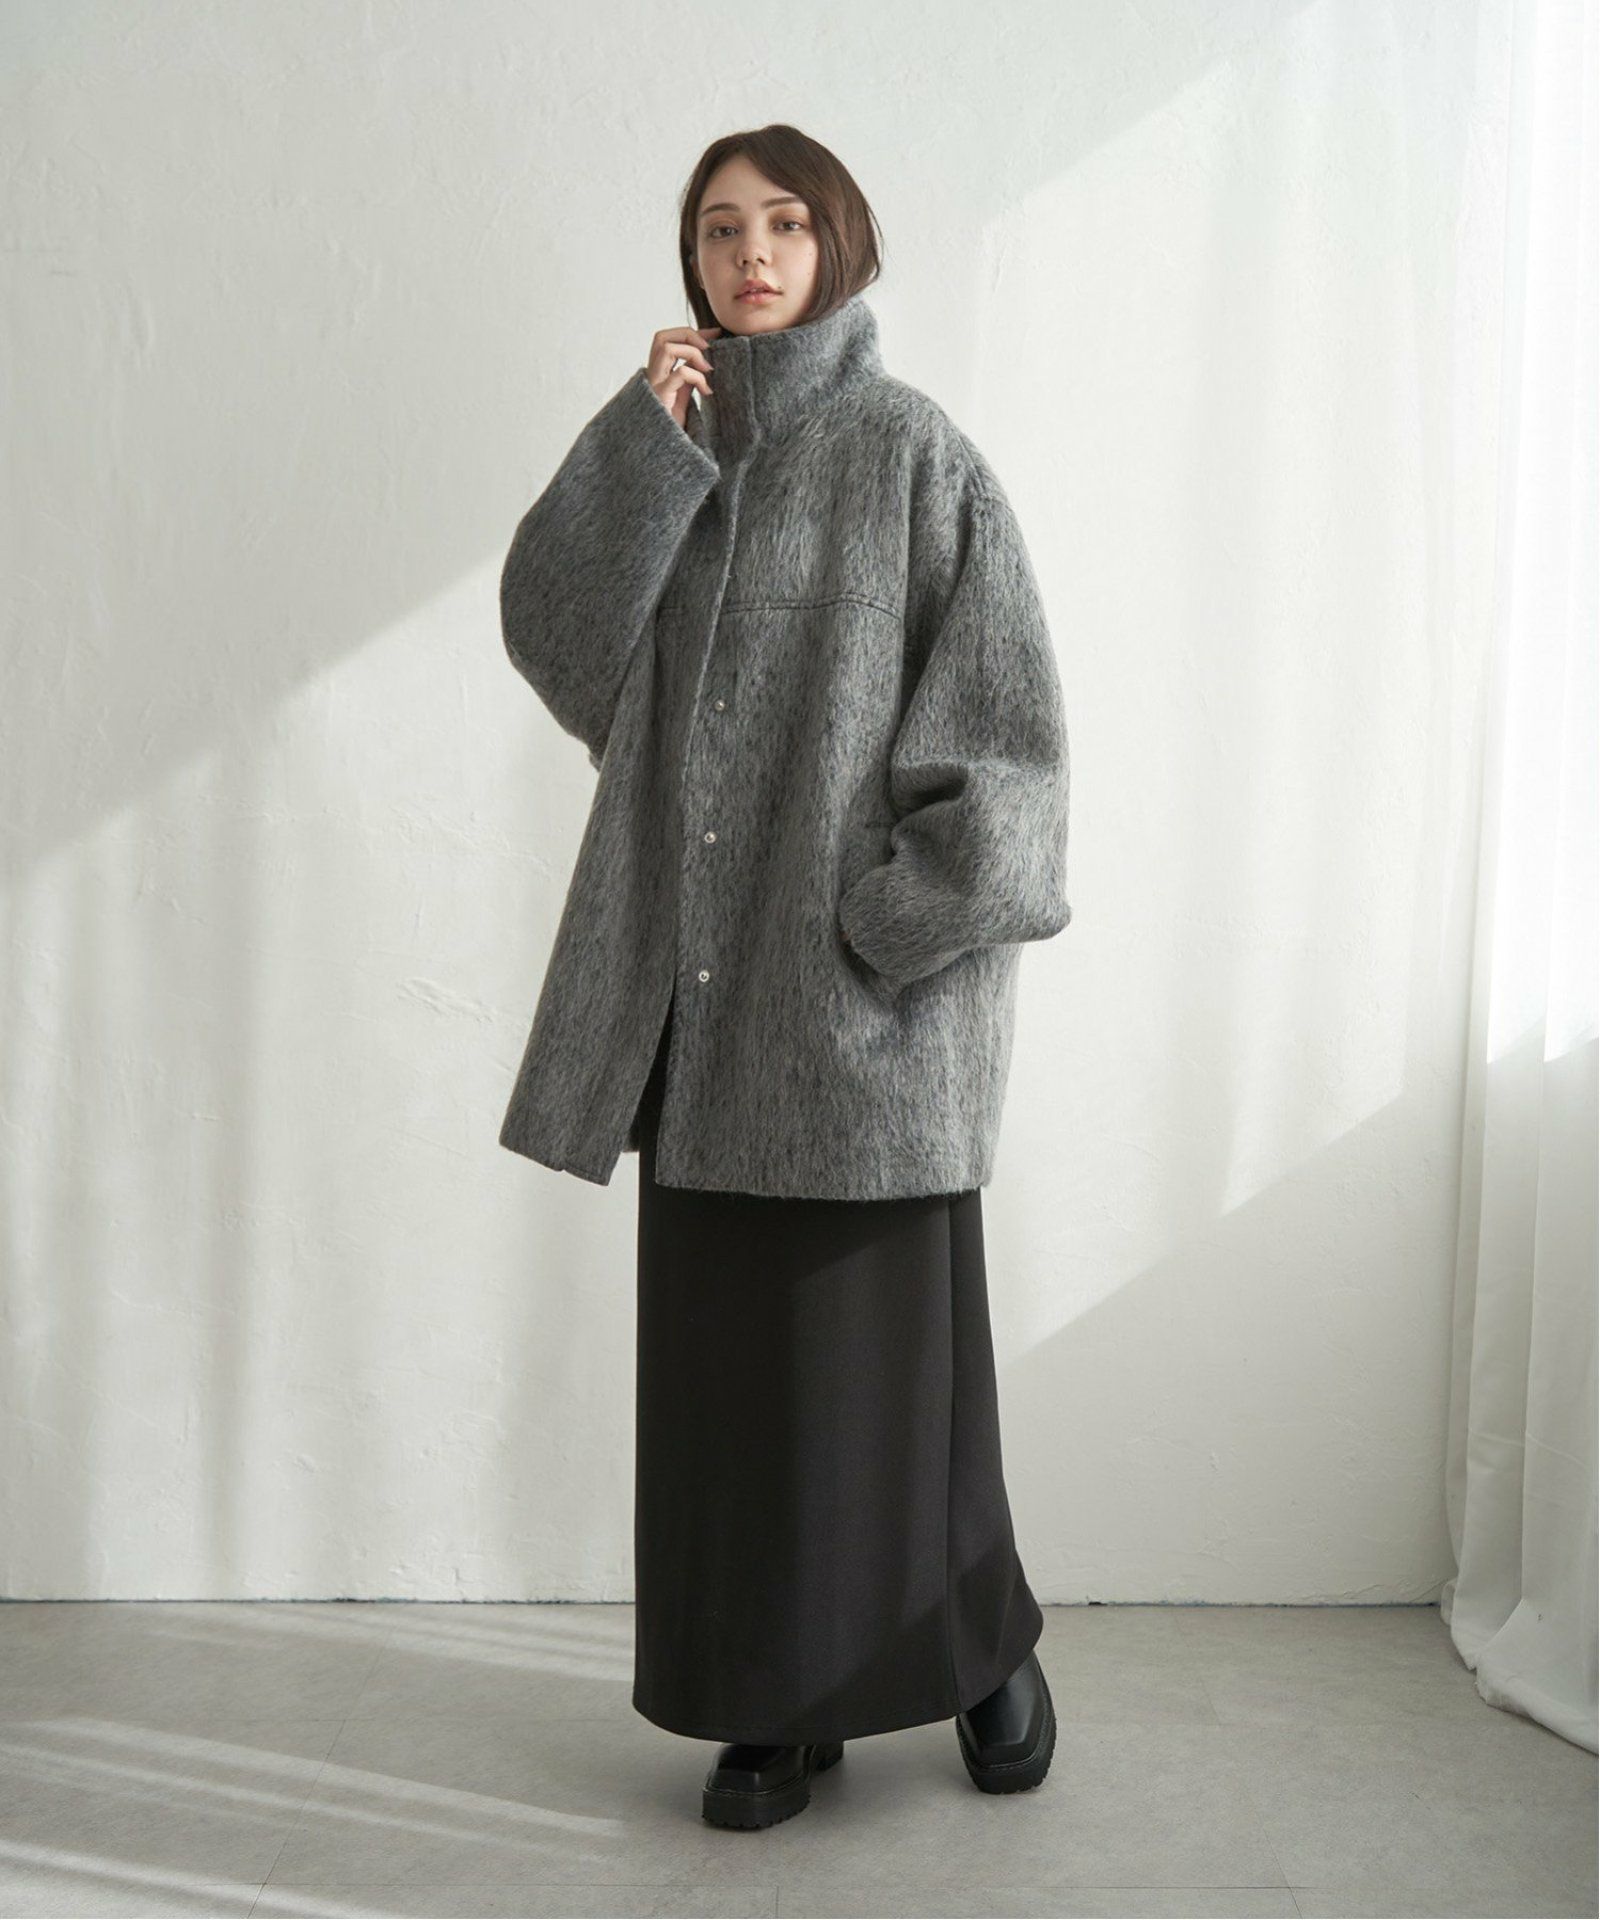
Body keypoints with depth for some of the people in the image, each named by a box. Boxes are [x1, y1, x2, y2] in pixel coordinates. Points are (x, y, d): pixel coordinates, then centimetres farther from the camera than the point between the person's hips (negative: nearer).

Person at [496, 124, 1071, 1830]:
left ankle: (983, 1644, 26)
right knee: (728, 1345, 8)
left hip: (866, 985, -4)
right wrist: (644, 445, -8)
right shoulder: (671, 454, 13)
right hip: (707, 986, 5)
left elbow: (1002, 703, -7)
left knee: (885, 1336, 2)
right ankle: (778, 1699, 21)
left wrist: (917, 915, -14)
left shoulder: (909, 450, -2)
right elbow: (553, 635, 0)